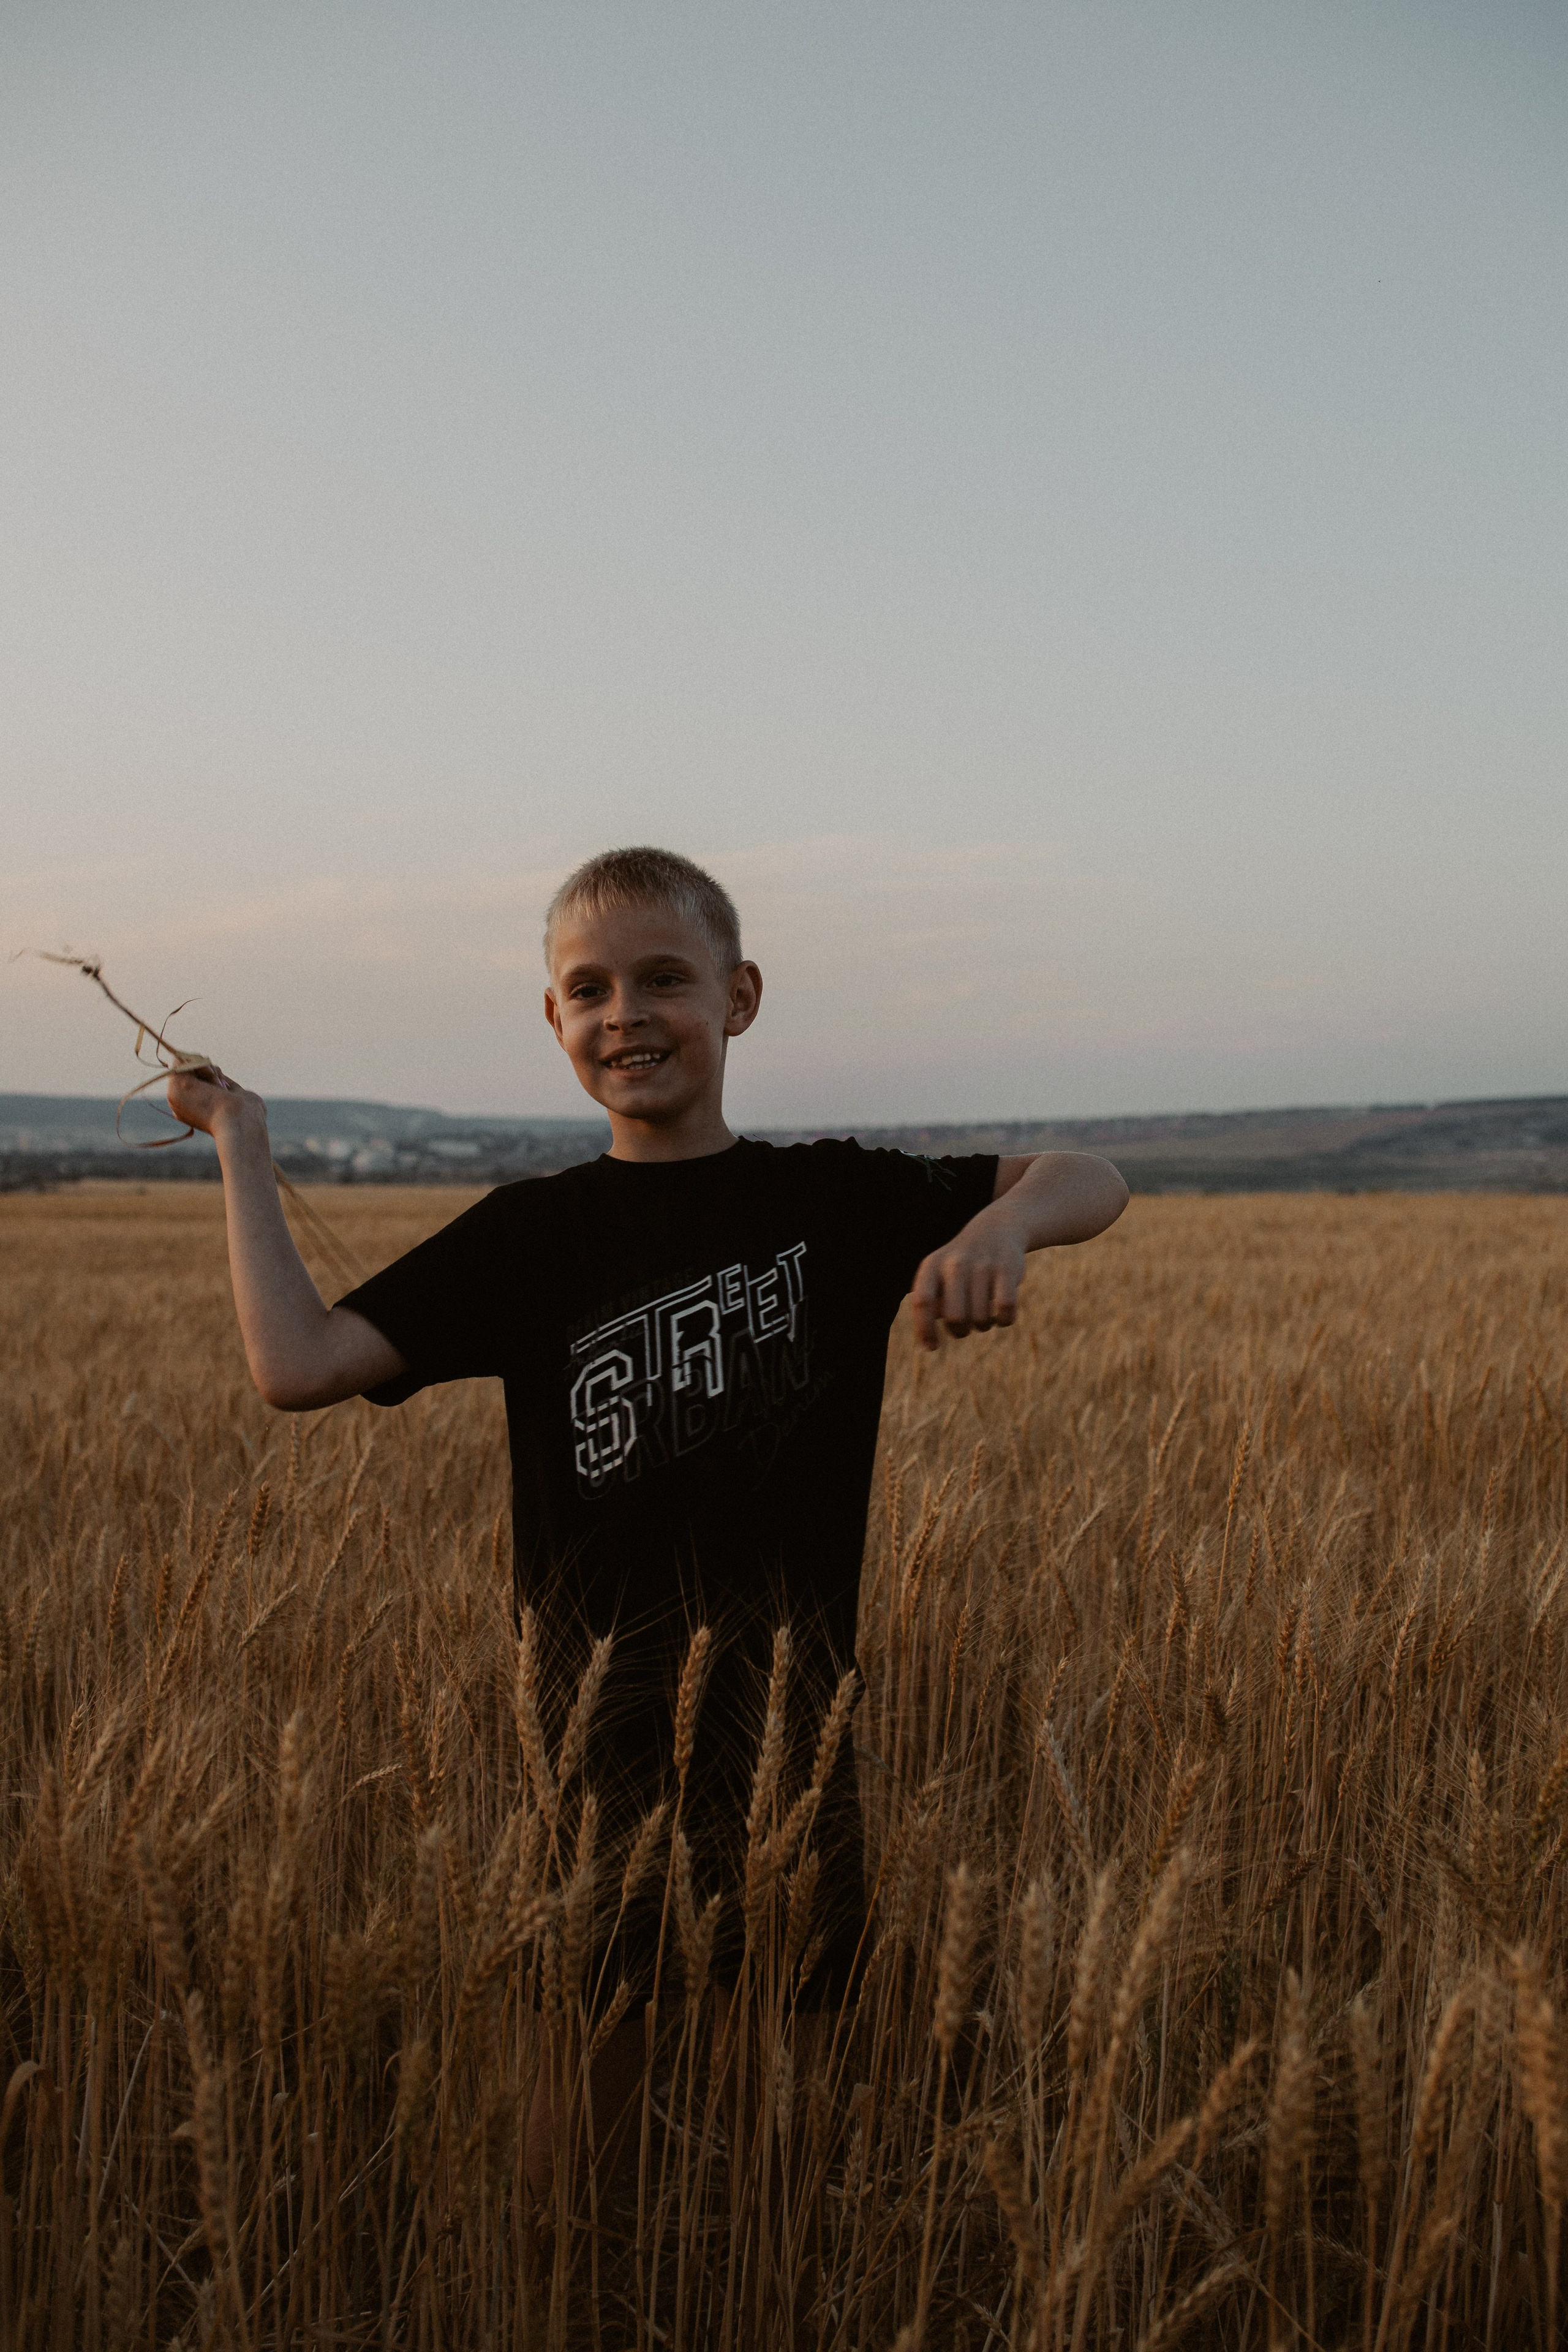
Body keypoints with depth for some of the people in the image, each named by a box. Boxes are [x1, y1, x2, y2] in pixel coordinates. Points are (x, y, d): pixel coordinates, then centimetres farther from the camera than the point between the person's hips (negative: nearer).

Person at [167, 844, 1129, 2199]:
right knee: (602, 2041, 5)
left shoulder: (834, 1202, 1)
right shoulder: (528, 1238, 2)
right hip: (594, 1720, 0)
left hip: (791, 1715, 1)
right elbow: (298, 1367, -7)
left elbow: (1096, 1186, -1)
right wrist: (243, 1144, -1)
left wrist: (1000, 1223, -24)